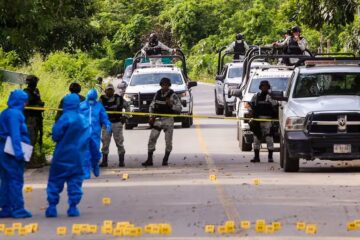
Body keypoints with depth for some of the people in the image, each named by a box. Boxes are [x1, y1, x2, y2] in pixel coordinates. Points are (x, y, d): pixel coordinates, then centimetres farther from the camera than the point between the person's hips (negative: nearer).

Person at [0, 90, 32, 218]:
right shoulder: (14, 114, -13)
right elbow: (15, 134, -21)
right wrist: (18, 152, -24)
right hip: (12, 152, -9)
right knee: (16, 180, -5)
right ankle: (17, 209, -5)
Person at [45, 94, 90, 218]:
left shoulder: (66, 118, -14)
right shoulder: (83, 119, 5)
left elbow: (56, 135, -14)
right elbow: (87, 138, 13)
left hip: (62, 155, -4)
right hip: (78, 156, 4)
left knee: (55, 181, 4)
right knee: (75, 182, 9)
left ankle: (52, 206, -1)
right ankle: (73, 207, 4)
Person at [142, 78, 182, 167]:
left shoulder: (173, 95, -5)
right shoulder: (157, 94, 7)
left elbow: (179, 108, -8)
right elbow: (152, 106, 16)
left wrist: (171, 105, -24)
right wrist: (151, 117, 4)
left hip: (168, 120, -3)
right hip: (157, 119, 3)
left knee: (168, 141, 1)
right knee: (152, 139, -3)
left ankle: (165, 160, 13)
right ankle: (149, 160, 1)